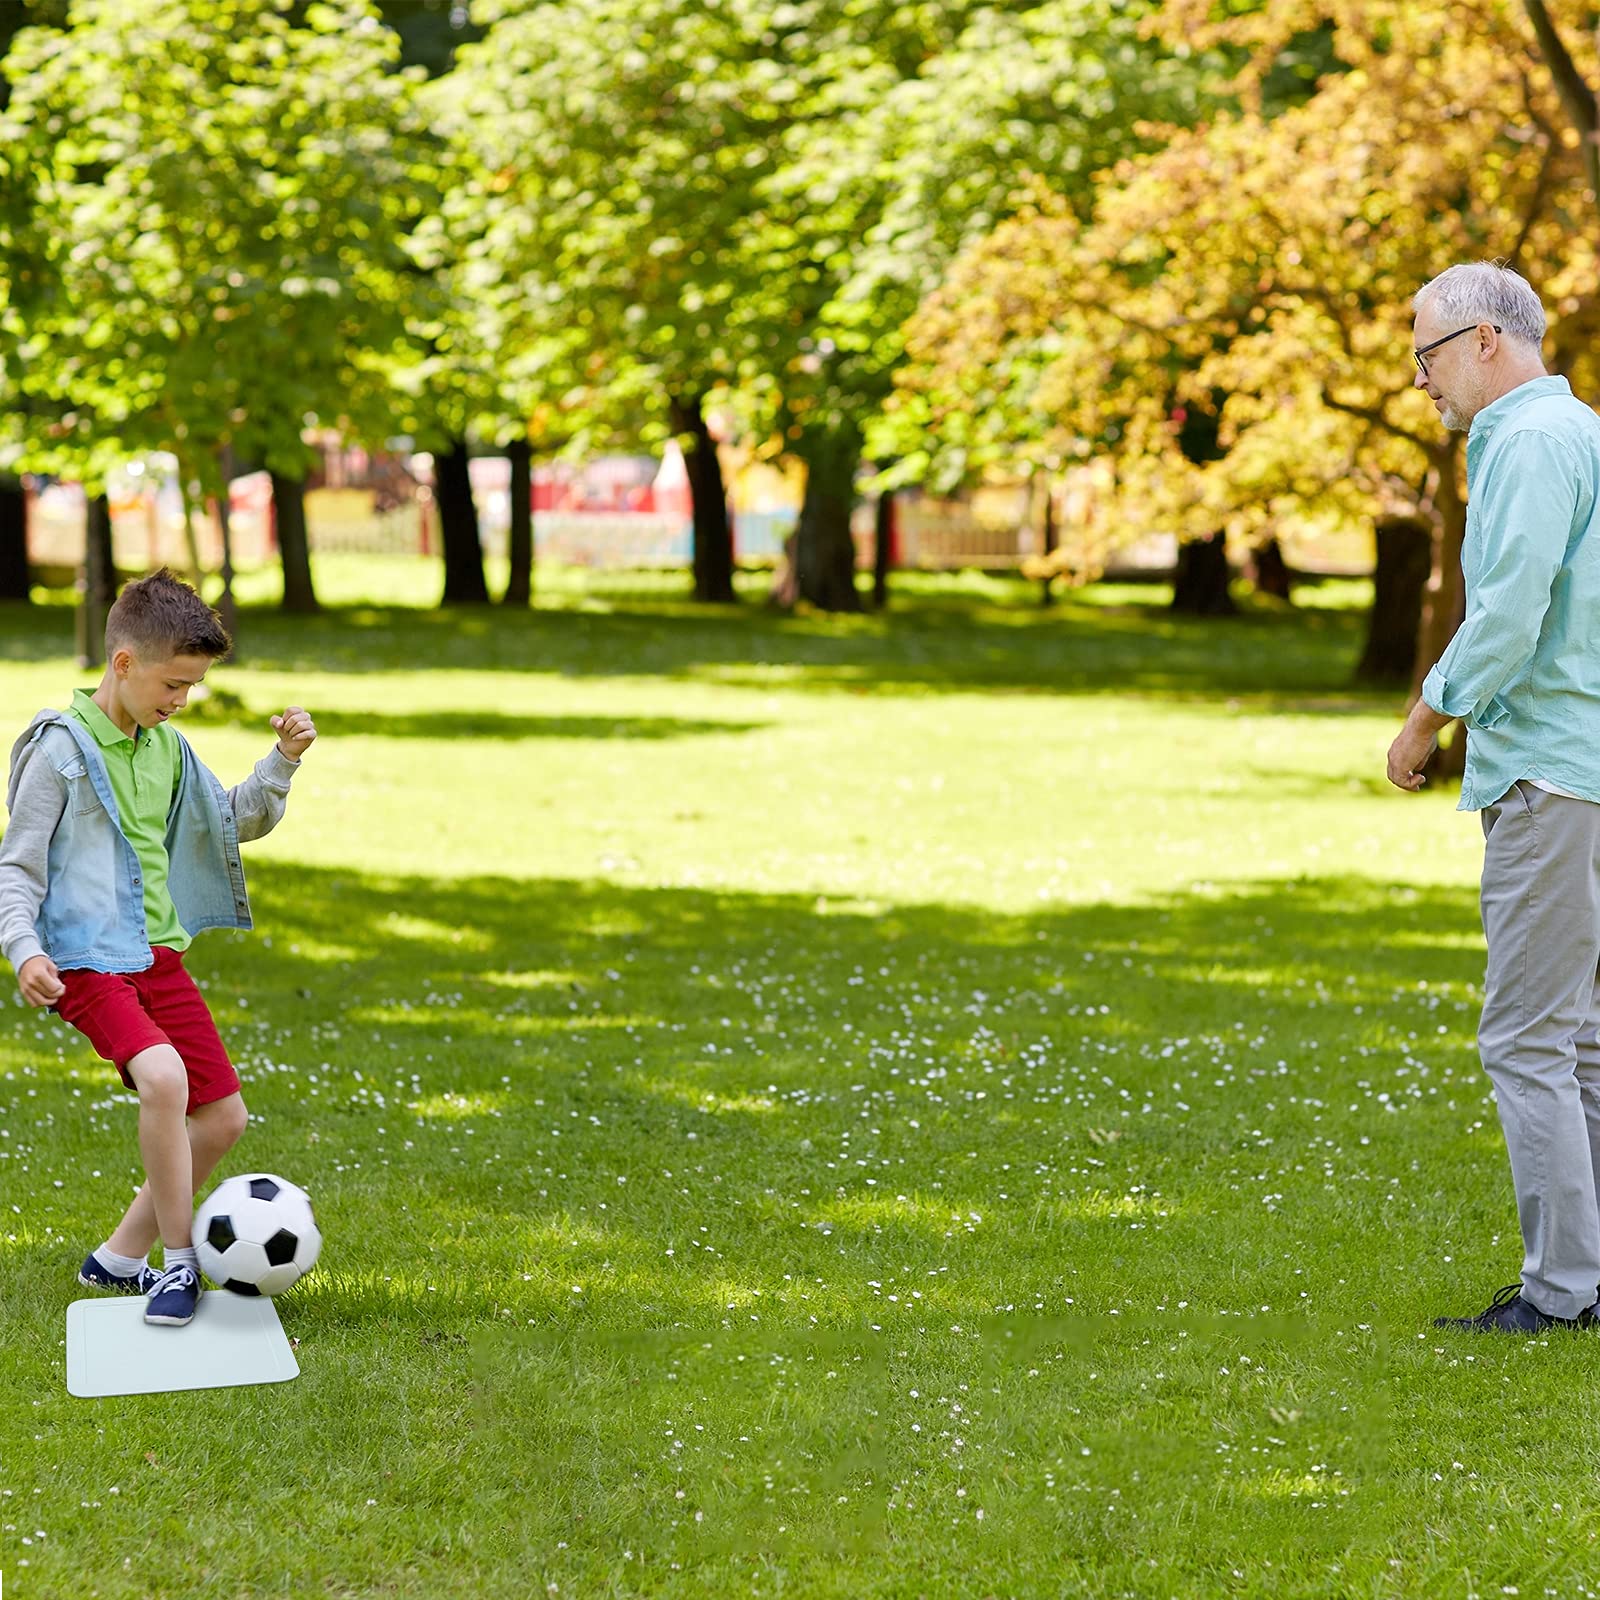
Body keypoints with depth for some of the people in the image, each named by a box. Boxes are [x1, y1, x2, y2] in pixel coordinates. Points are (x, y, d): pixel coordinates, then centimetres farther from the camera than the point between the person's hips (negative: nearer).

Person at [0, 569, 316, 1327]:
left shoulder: (168, 747, 10)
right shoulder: (61, 748, -10)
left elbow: (237, 820, 24)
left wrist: (282, 760, 7)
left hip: (159, 954, 8)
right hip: (87, 959, -8)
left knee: (223, 1114, 6)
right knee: (163, 1076, -30)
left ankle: (119, 1257, 19)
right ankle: (179, 1264, -17)